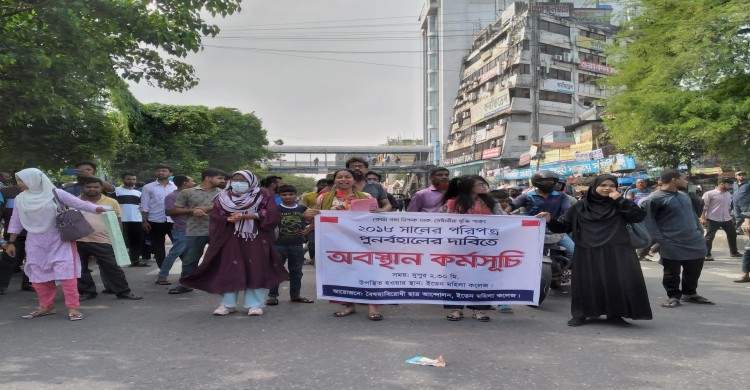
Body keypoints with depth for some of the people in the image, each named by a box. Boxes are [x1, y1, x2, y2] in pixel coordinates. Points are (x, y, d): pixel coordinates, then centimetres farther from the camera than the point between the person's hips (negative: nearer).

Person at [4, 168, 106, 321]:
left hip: (60, 239, -5)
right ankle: (46, 306, 21)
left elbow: (78, 203, -10)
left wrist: (98, 208, -18)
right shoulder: (20, 199, 4)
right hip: (36, 243, 5)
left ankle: (73, 307, -6)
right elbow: (15, 222, 13)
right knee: (38, 274, 7)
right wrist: (11, 242, 12)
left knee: (66, 272, -9)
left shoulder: (55, 193, -9)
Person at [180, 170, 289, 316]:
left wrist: (245, 216, -15)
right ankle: (227, 304, 9)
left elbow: (271, 214, -10)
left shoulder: (263, 195, 1)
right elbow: (216, 217, 4)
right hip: (230, 239, 2)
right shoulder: (222, 197, 9)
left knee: (256, 271, -3)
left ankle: (255, 304, 4)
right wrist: (230, 219, -18)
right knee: (228, 271, 0)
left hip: (256, 239, -2)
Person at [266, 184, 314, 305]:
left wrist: (308, 229, -1)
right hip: (278, 244, -2)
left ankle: (295, 295, 23)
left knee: (296, 271, 11)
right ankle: (272, 295, 10)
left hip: (297, 245, 2)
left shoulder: (303, 209, 4)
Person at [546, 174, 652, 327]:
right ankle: (580, 314, 13)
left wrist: (620, 200, -8)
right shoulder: (581, 206, 8)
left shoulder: (620, 205, 10)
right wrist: (550, 220, -13)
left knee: (618, 282, -4)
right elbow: (564, 226, 6)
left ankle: (615, 314, 12)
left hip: (616, 251, 1)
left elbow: (639, 216, -6)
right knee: (587, 283, -1)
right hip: (588, 253, -1)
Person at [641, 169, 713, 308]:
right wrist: (660, 239, -15)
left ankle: (690, 293, 32)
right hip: (672, 244, -7)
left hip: (694, 241, 7)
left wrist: (700, 231, 14)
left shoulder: (684, 196, 13)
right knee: (672, 272, 2)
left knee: (694, 269, 14)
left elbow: (693, 214, 22)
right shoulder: (654, 199, -13)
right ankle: (674, 296, 18)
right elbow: (648, 220, -13)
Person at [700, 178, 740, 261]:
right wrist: (703, 218, -17)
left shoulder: (728, 195, 12)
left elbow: (729, 207, 21)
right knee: (709, 237, -5)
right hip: (713, 219, -7)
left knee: (732, 235, 17)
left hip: (727, 219, 7)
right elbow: (704, 206, -13)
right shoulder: (709, 194, -11)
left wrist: (731, 217, 20)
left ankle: (734, 252, 34)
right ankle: (707, 255, -1)